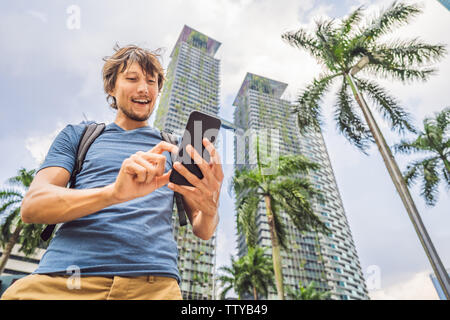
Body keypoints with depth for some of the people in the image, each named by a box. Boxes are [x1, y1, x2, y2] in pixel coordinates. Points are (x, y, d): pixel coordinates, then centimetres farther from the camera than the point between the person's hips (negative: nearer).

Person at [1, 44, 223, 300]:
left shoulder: (175, 149, 16)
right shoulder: (77, 135, 16)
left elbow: (203, 231, 10)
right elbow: (31, 206, 0)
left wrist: (210, 207, -16)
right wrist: (114, 192, -19)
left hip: (152, 282, 1)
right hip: (62, 277, 0)